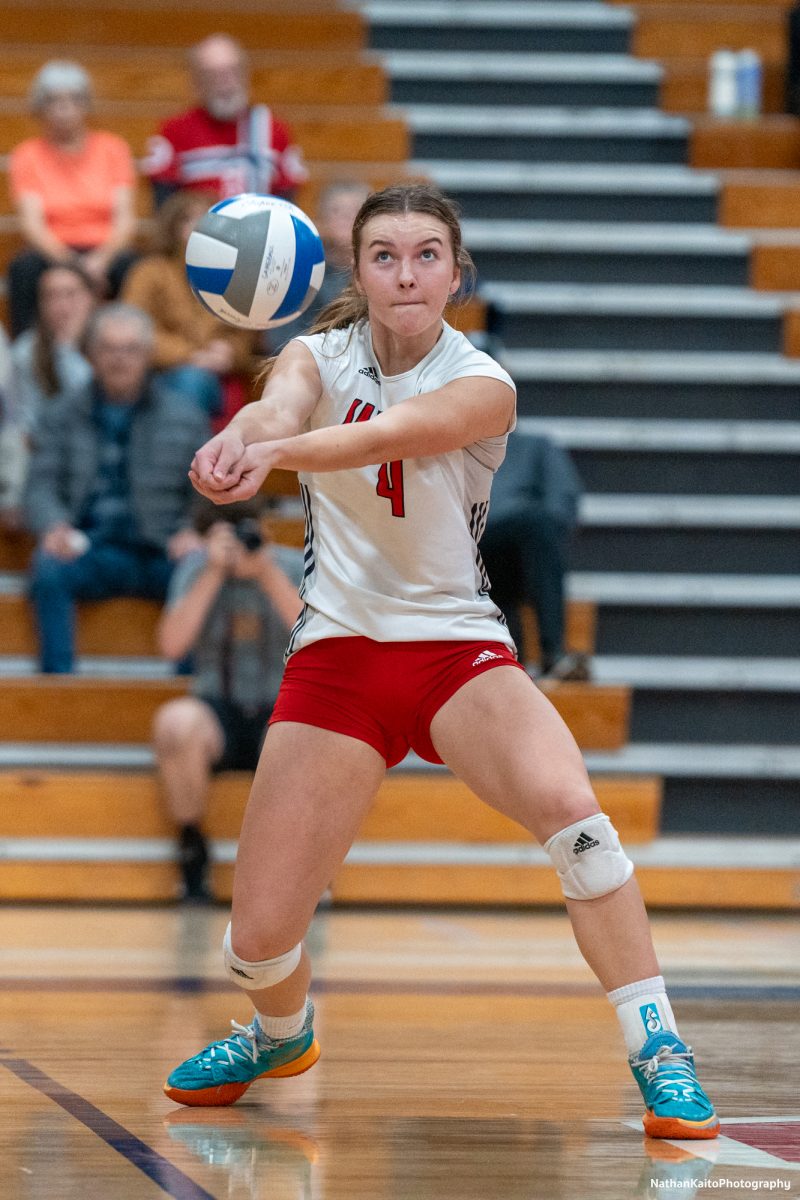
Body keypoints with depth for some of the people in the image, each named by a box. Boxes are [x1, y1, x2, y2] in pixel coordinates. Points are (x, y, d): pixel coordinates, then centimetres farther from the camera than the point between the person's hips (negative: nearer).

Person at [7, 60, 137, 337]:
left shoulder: (112, 148, 8)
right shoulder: (27, 156, 6)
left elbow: (125, 219, 0)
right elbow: (31, 223, -6)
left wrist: (101, 260, -21)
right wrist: (71, 264, -25)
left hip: (105, 252, 0)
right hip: (53, 253, 0)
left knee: (128, 265, -34)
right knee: (24, 268, -34)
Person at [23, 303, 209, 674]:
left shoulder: (185, 418, 16)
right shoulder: (60, 417, 16)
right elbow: (40, 486, 6)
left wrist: (192, 533, -11)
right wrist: (53, 527, -17)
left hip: (161, 555, 0)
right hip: (90, 554, 0)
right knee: (49, 569, -33)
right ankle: (56, 681, -31)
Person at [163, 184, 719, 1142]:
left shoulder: (482, 387, -8)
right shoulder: (320, 357, 0)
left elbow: (387, 434, -30)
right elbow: (276, 408, -25)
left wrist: (274, 451, -48)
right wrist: (235, 440, -49)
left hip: (457, 646, -2)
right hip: (335, 656, 2)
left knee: (569, 809, -31)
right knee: (258, 937, -4)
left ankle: (659, 1060, -21)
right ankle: (283, 1033, 33)